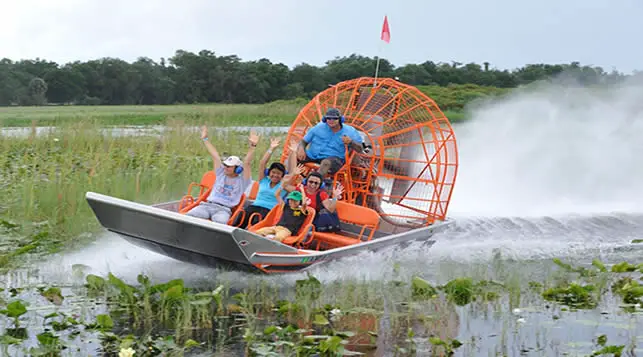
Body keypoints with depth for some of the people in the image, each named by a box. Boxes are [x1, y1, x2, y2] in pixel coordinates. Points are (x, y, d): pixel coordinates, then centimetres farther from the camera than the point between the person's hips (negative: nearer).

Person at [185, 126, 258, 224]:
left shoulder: (242, 180, 10)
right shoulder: (221, 174, 22)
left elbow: (246, 163, -2)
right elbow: (215, 155, 21)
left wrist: (252, 146, -15)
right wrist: (205, 139, 25)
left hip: (224, 209, -4)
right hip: (207, 205, 4)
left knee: (219, 222, -40)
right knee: (189, 215, -27)